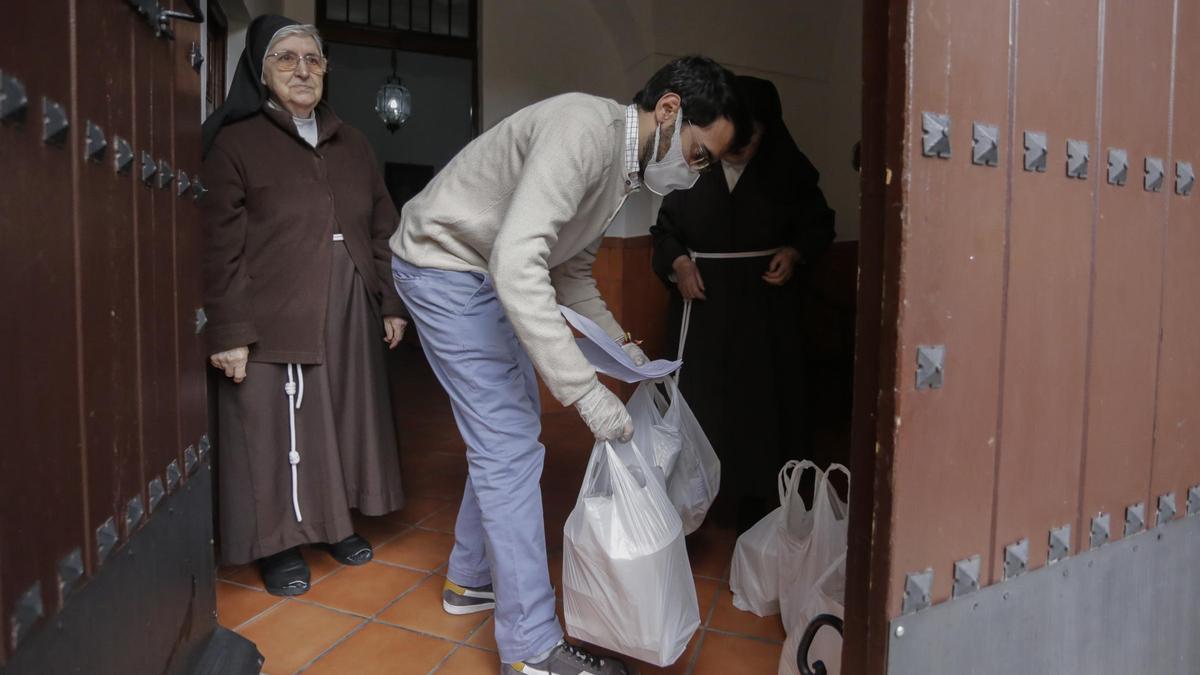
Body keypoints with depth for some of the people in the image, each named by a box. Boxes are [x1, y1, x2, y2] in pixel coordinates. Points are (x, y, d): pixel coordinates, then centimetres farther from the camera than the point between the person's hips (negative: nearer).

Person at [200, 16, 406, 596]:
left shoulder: (350, 144, 14)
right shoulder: (236, 143, -2)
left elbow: (383, 229, 15)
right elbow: (221, 247, -7)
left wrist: (391, 303, 10)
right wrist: (229, 332, -12)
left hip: (349, 316, 5)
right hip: (275, 320, -5)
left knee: (345, 418, 12)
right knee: (279, 429, 3)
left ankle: (337, 522, 30)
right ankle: (279, 543, 20)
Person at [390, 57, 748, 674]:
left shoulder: (622, 165, 5)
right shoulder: (584, 130, -26)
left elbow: (571, 270, 13)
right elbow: (516, 263, -37)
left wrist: (620, 344, 0)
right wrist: (586, 390, -37)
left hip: (488, 275, 10)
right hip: (445, 268, -10)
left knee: (506, 433, 15)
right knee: (510, 447, -10)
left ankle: (471, 579, 33)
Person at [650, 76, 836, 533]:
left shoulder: (787, 171, -1)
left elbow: (819, 224, 11)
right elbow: (665, 228, 11)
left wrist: (794, 252, -8)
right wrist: (677, 262, -8)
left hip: (765, 304, 0)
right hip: (703, 301, 1)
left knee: (759, 397, 1)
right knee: (698, 396, -3)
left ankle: (752, 503, 12)